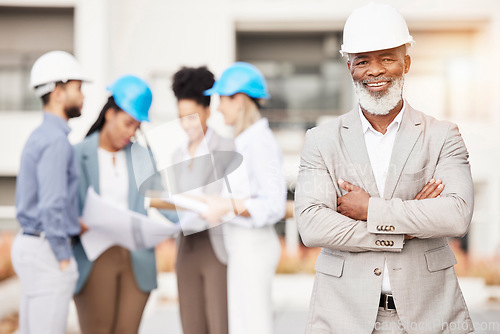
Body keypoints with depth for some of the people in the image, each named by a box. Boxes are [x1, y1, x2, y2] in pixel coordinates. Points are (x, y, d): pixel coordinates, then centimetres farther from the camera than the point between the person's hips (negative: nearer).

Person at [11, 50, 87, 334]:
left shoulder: (39, 137, 16)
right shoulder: (56, 141, -16)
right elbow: (52, 206, -23)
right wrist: (64, 259, -17)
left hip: (31, 244, 10)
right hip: (48, 250, -10)